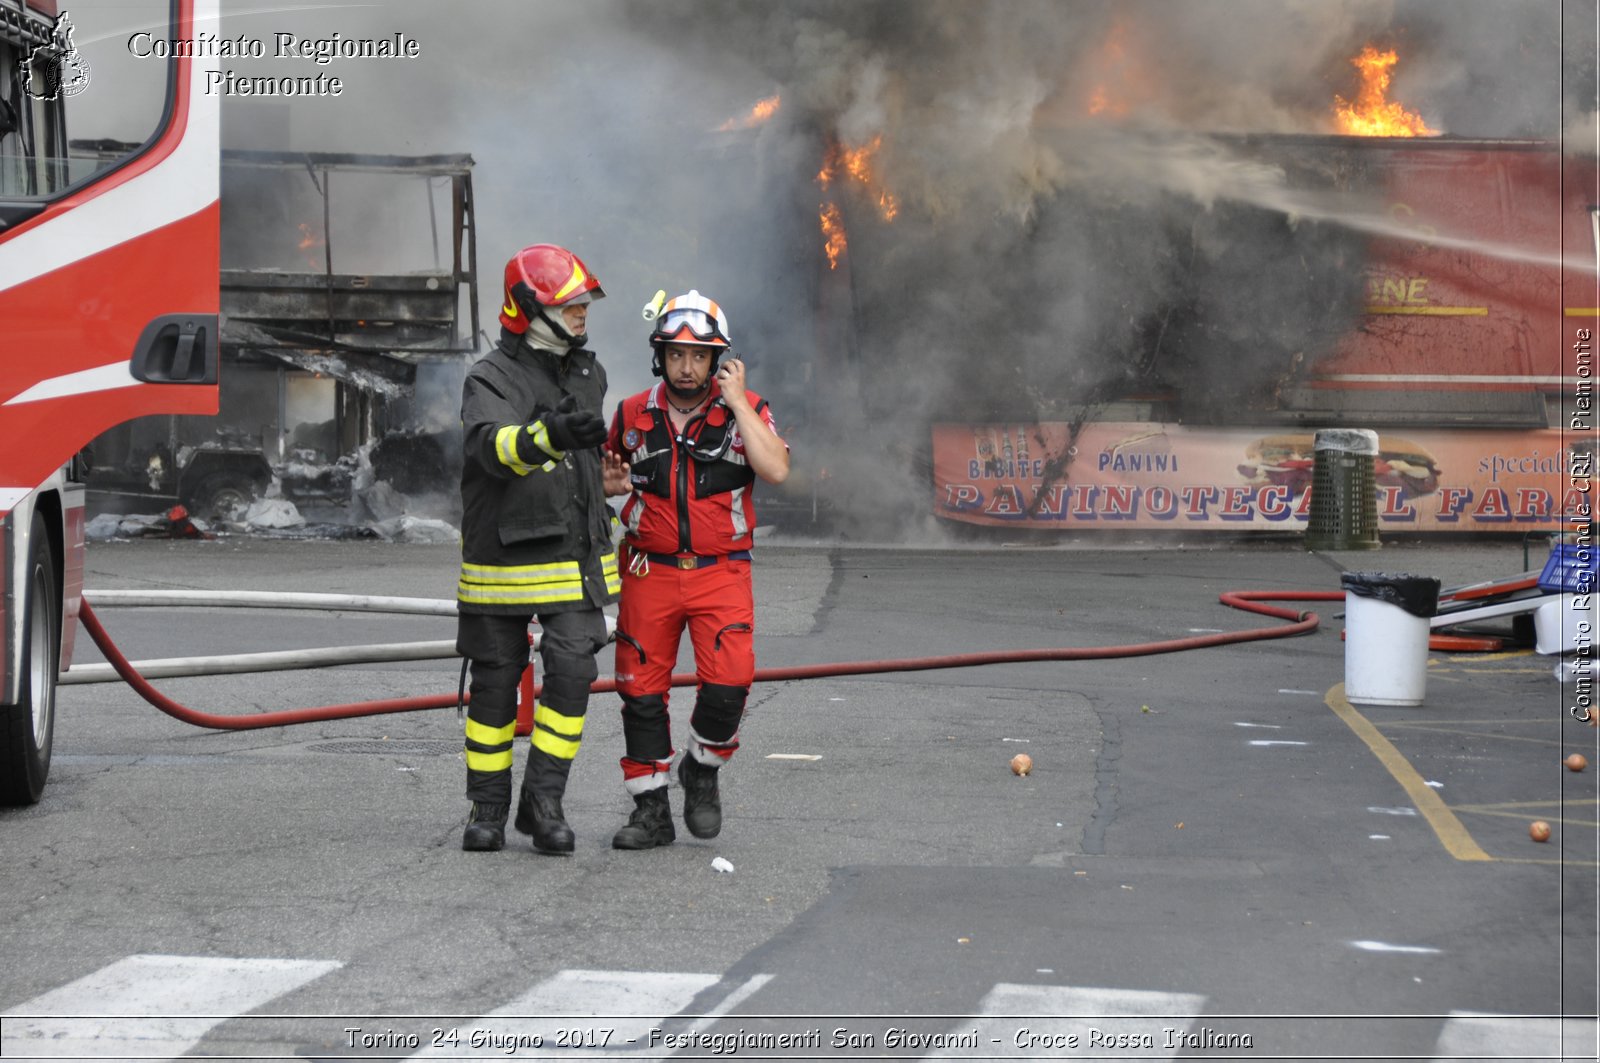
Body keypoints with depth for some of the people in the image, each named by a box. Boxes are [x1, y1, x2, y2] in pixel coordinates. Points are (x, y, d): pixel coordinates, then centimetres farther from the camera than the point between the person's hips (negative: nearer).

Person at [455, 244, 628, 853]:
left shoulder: (589, 374, 11)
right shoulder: (492, 379, -12)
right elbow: (492, 444, -34)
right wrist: (549, 436, -51)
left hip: (575, 557, 4)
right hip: (504, 559, -4)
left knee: (573, 670, -10)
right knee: (495, 683, 5)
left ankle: (544, 801, -2)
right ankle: (487, 808, 17)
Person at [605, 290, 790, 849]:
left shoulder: (747, 410, -1)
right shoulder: (634, 415, 5)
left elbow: (775, 470, -19)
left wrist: (736, 402, -16)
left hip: (721, 571, -2)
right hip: (650, 572, 2)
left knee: (728, 685, -16)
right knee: (641, 692, 1)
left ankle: (702, 771, 13)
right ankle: (651, 811, 14)